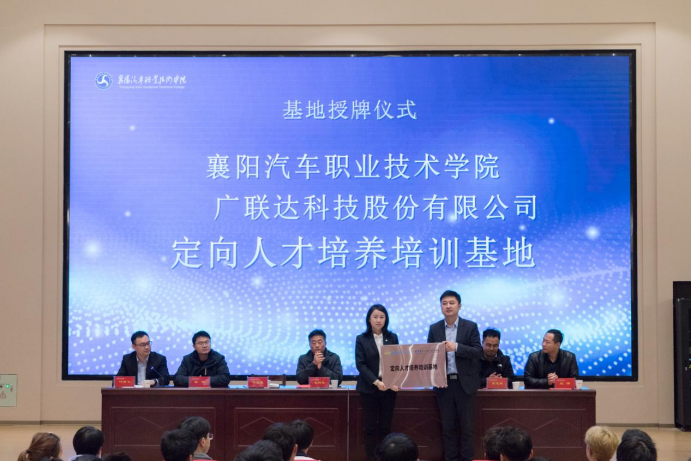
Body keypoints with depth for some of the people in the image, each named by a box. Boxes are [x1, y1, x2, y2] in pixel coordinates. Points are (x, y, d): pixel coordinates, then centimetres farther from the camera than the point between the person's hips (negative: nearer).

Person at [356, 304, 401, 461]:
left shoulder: (392, 338, 7)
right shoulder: (361, 339, 0)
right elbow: (360, 364, -7)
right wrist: (376, 382, -19)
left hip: (389, 387, 2)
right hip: (369, 388, -2)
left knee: (385, 426, 4)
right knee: (370, 426, 0)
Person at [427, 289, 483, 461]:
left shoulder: (471, 326, 0)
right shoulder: (434, 329, 6)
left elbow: (479, 352, -8)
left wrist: (457, 347, -22)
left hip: (465, 383, -2)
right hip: (444, 383, 2)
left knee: (467, 426, 2)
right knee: (448, 427, 6)